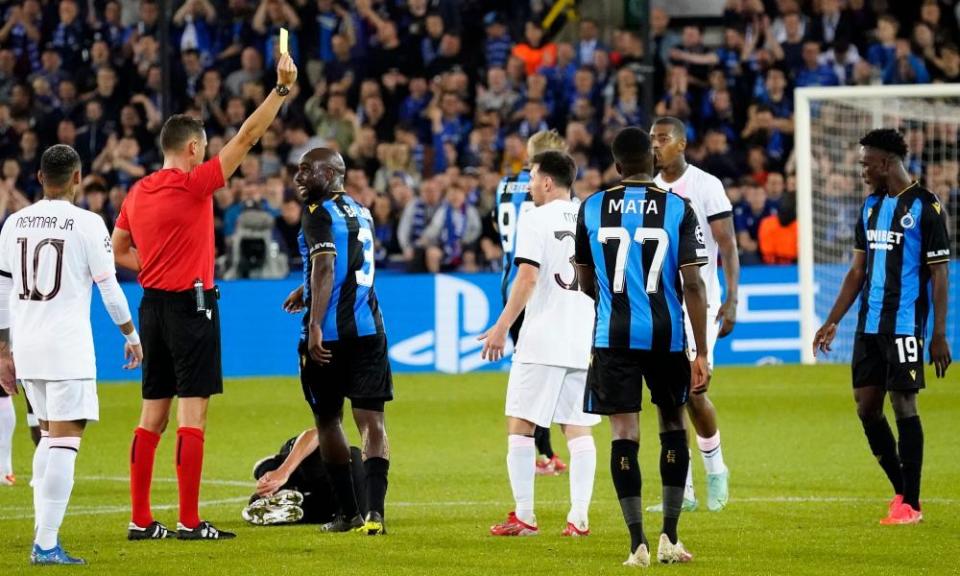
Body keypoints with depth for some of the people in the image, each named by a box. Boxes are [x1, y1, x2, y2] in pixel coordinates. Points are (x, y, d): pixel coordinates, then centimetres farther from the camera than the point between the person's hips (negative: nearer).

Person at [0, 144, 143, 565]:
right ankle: (46, 545, -13)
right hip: (67, 345, -6)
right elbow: (109, 289, -2)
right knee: (65, 440, -6)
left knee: (49, 435, 19)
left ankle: (43, 534, 16)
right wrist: (132, 336, 12)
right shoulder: (88, 224, -6)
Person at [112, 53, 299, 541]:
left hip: (153, 304, 7)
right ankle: (189, 522, -9)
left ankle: (140, 520, 10)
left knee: (153, 415, 10)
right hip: (190, 305, -7)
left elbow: (118, 250, 18)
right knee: (192, 413, -7)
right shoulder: (193, 184, -12)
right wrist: (282, 89, -9)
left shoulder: (137, 193, 9)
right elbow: (246, 138, -12)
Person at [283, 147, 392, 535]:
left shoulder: (319, 214, -8)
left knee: (328, 421, 11)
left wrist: (315, 325, -28)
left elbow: (325, 267, -21)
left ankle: (349, 512, 17)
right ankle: (374, 510, -18)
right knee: (371, 421, -2)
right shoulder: (362, 213, 16)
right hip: (368, 328, 6)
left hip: (327, 333, -5)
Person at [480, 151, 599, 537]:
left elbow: (528, 277, -15)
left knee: (520, 425, 3)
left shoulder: (537, 220, -6)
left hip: (541, 342, -5)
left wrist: (502, 327, -12)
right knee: (578, 429, 7)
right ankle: (579, 517, 0)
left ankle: (524, 516, 0)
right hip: (584, 341, 5)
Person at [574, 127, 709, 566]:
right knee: (673, 425, 16)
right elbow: (693, 285, -7)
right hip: (666, 334, 0)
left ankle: (638, 543, -5)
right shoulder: (677, 209, -4)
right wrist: (701, 355, -4)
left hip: (613, 334, 0)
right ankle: (669, 537, 12)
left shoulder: (591, 209, 1)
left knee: (624, 434, 1)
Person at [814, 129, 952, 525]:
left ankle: (910, 504, 1)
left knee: (903, 405, -6)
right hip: (869, 325, 7)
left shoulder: (925, 207, -7)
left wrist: (939, 335, -12)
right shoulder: (871, 206, 15)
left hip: (905, 325, -7)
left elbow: (939, 274, -8)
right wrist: (832, 322, 14)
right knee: (866, 406, 5)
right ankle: (902, 491, 17)